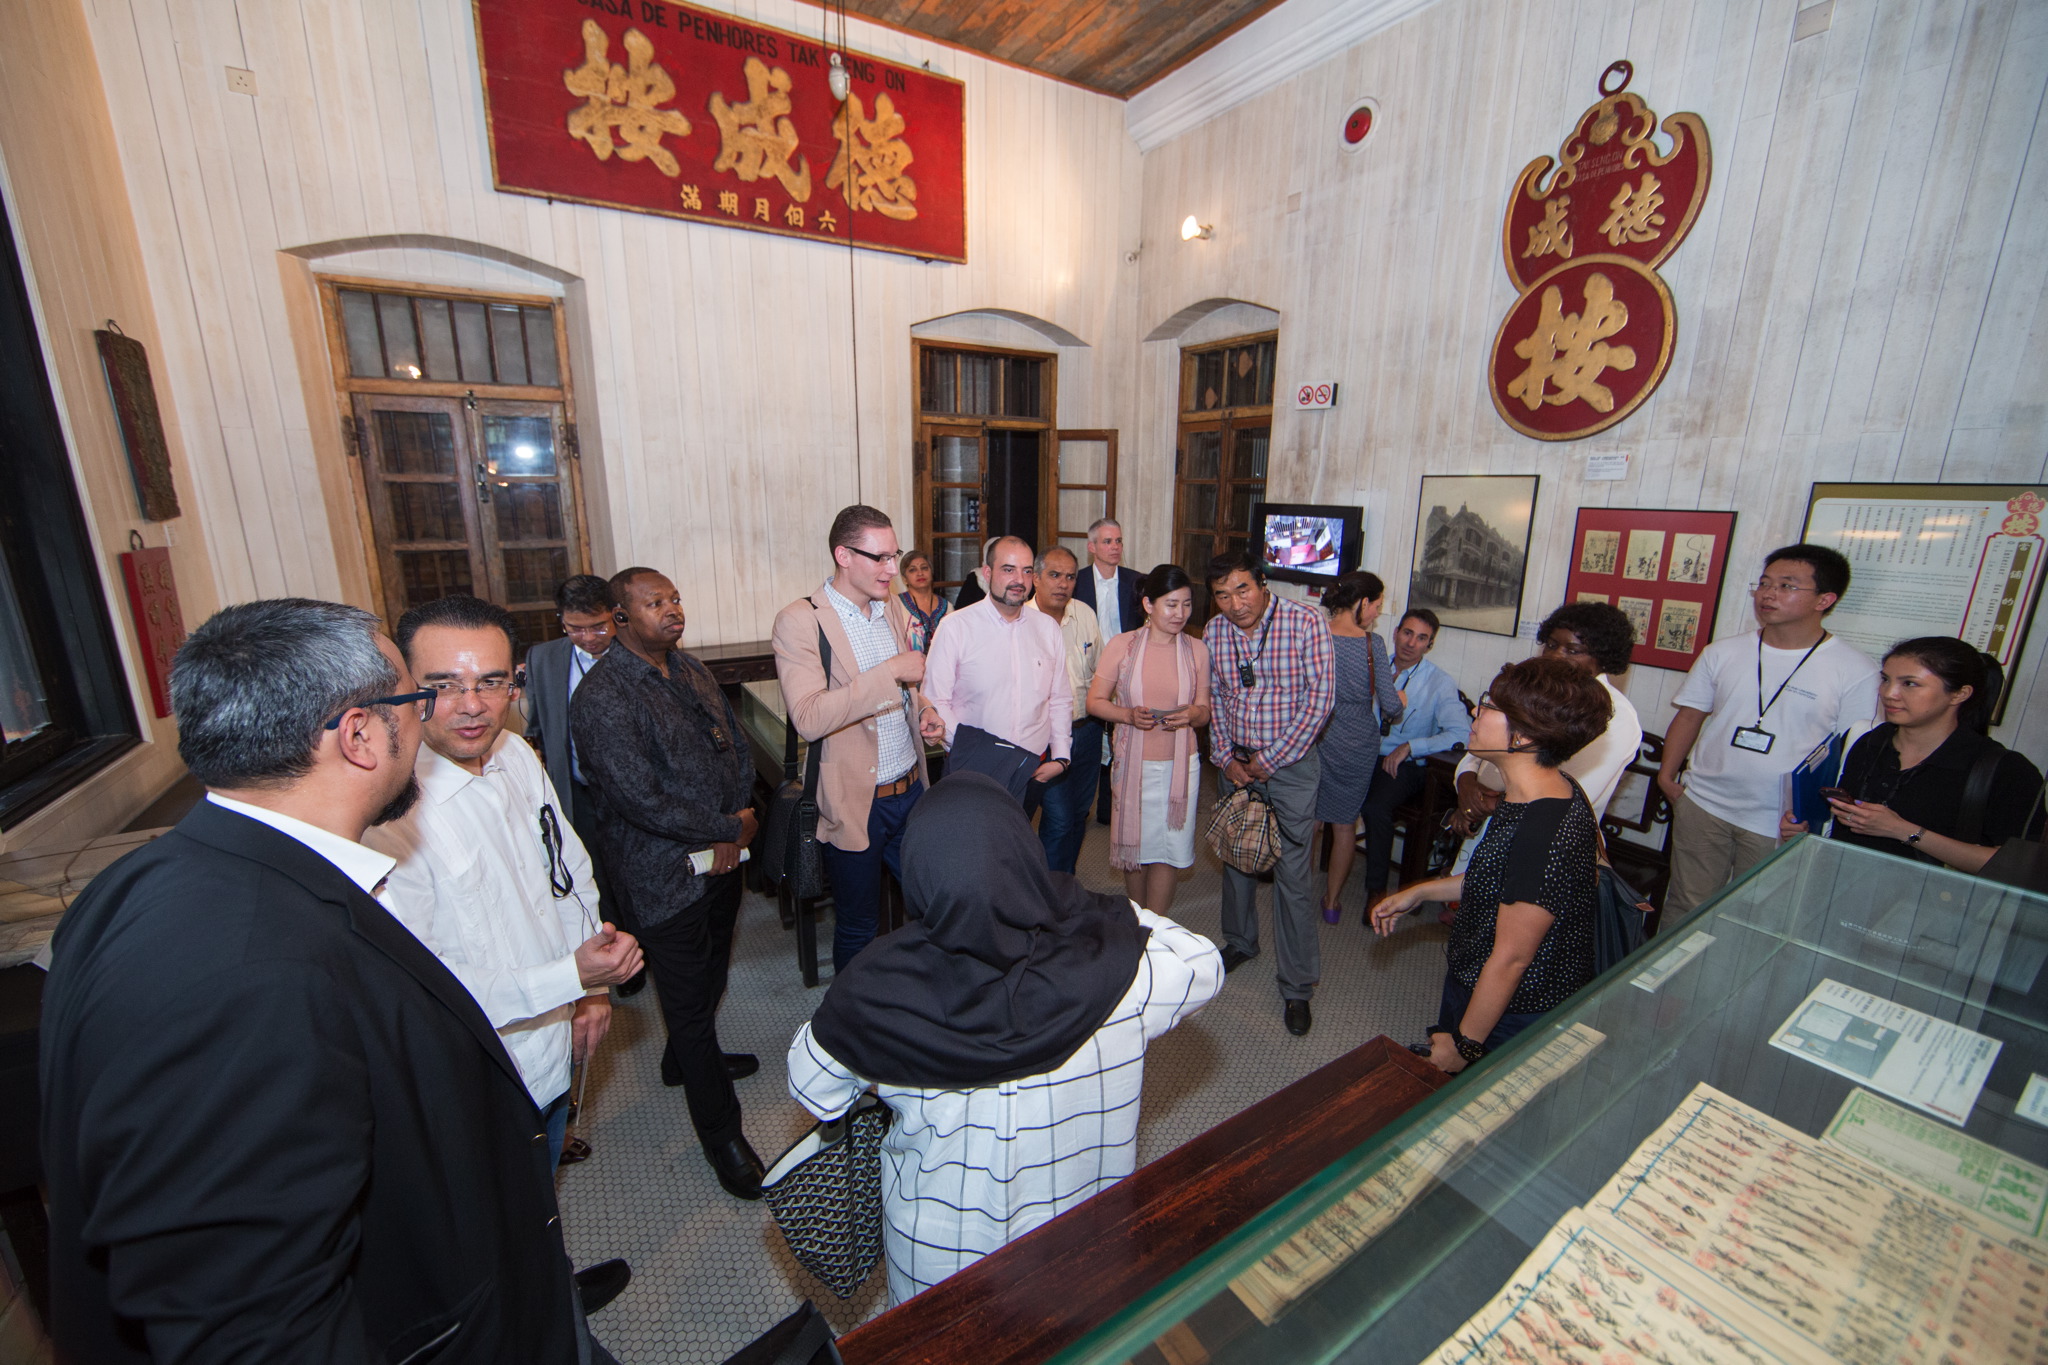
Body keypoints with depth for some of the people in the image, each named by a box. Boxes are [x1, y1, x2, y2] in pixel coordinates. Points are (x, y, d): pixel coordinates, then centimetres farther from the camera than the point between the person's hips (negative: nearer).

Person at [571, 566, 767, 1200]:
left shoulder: (691, 671, 7)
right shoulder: (602, 696, -20)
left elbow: (737, 745, 9)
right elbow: (642, 798, -25)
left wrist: (737, 824, -5)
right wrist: (729, 830, -17)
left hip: (722, 858, 8)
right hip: (666, 876, -7)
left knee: (711, 975, 26)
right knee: (689, 999, 8)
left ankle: (685, 1059, 54)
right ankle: (720, 1130, 26)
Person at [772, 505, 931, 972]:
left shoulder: (893, 607, 6)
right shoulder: (799, 621, -14)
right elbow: (809, 719, -27)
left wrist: (924, 708, 1)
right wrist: (890, 672, -28)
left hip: (911, 790, 6)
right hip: (855, 804, -6)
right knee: (858, 929, 13)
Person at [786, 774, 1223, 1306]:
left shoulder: (877, 989, -30)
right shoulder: (1116, 965, -31)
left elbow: (814, 1090, -10)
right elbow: (1203, 965, -9)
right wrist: (1122, 916, -1)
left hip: (937, 1256, 0)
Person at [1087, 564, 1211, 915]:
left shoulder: (1197, 650, 3)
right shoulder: (1121, 645, -3)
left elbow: (1204, 711, 8)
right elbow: (1094, 701, -2)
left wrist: (1193, 714, -15)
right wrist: (1128, 715, -20)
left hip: (1179, 764, 1)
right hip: (1133, 763, 0)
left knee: (1166, 850, 4)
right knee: (1133, 845, 11)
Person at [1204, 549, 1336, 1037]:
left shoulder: (1306, 623, -14)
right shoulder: (1214, 633, 0)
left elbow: (1319, 698, -15)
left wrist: (1270, 759, -13)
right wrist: (1226, 757, -2)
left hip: (1290, 763, -4)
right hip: (1236, 763, 5)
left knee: (1291, 876, -1)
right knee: (1236, 858, 18)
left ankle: (1297, 986, 14)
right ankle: (1240, 942, 41)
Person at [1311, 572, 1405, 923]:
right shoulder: (1372, 644, -13)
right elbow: (1391, 705, -11)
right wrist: (1399, 702, 11)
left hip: (1315, 740, 1)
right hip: (1358, 746, -1)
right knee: (1344, 824, 15)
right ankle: (1332, 900, 28)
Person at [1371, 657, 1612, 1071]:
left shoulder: (1546, 834, -33)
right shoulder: (1552, 791, -2)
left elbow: (1510, 959, -26)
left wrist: (1464, 1044, -16)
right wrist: (1420, 892, 15)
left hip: (1509, 1018, -9)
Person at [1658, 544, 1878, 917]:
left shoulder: (1856, 672, -4)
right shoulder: (1723, 653, 4)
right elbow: (1690, 715, 10)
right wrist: (1667, 773, 1)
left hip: (1781, 825, -2)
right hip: (1703, 805, 2)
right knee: (1685, 910, 9)